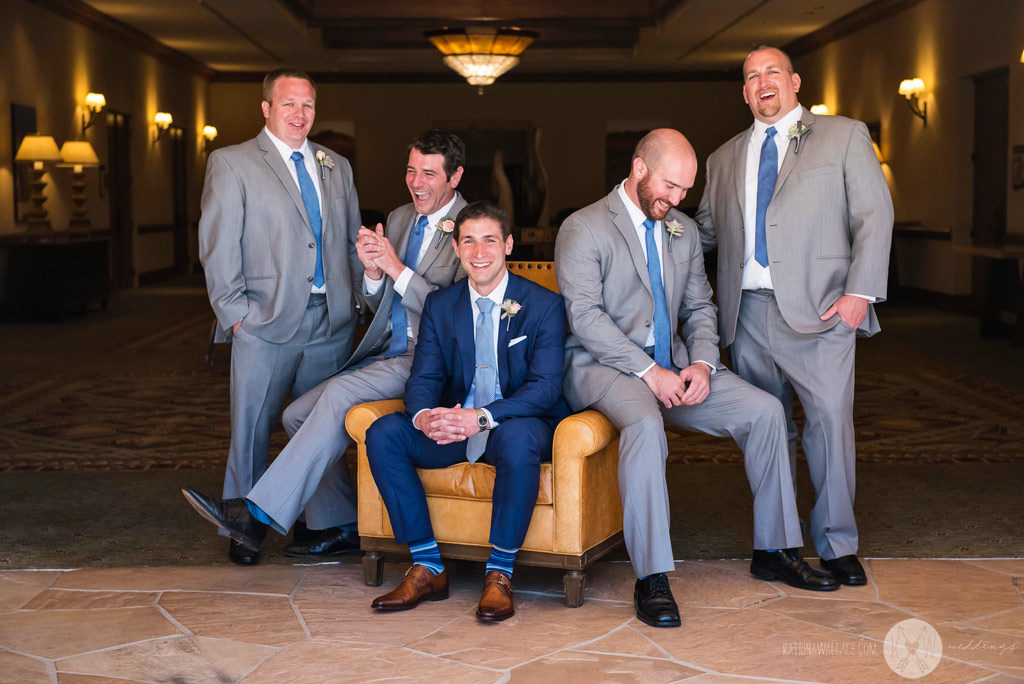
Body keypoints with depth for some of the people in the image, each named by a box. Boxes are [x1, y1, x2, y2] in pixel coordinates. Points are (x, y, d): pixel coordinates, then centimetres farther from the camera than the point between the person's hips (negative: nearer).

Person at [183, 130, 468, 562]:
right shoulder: (398, 219, 16)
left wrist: (396, 268, -19)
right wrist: (373, 272, -6)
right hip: (386, 355, 8)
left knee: (340, 392, -28)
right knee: (298, 415, -4)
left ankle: (260, 513, -27)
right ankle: (339, 528, 7)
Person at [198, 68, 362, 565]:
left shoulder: (336, 167, 17)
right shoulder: (231, 163, 3)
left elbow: (353, 241, 20)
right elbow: (217, 248, -2)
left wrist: (356, 299, 8)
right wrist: (236, 313, -9)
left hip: (330, 323, 4)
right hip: (266, 321, -4)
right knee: (252, 427, 1)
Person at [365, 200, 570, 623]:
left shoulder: (544, 305, -5)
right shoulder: (439, 305, 8)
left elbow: (545, 386, -15)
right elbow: (423, 378, 2)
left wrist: (482, 417, -30)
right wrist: (424, 416, -24)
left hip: (518, 424, -4)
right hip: (452, 428, 5)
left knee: (518, 439, -39)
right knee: (382, 434, -19)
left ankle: (499, 575, -24)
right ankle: (427, 568, -13)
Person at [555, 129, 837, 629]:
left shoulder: (684, 232, 15)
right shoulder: (583, 229, -7)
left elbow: (699, 307, 16)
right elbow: (585, 315, -15)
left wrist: (702, 363, -5)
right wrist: (648, 370, -22)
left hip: (670, 366, 7)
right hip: (604, 367, -6)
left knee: (765, 410, -9)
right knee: (645, 424, -38)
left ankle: (774, 550, 5)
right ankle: (651, 578, -32)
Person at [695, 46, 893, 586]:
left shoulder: (844, 137, 8)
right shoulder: (725, 157, 20)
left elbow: (874, 215, 0)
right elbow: (704, 229, 25)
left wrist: (859, 292, -10)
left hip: (818, 309, -4)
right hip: (749, 312, 4)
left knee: (830, 420, -9)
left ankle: (836, 545, 3)